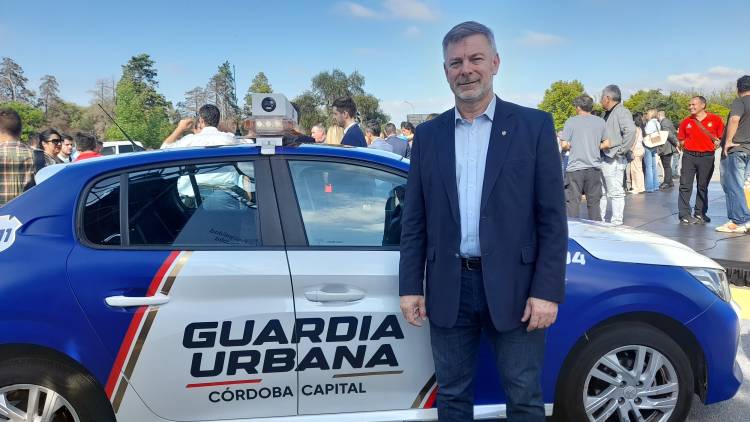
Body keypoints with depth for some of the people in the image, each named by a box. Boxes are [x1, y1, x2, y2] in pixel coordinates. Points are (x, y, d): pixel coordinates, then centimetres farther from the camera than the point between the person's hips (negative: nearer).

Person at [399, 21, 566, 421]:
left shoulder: (534, 126, -1)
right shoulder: (428, 135, 7)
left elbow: (552, 218, -4)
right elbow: (414, 221, 7)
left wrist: (547, 291, -9)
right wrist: (410, 287, 3)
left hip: (512, 287, -2)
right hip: (449, 288, 3)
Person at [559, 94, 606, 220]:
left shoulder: (571, 121, -5)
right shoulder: (601, 122, 6)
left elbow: (564, 145, -9)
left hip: (575, 168, -3)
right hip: (594, 167, 3)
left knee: (573, 201, 3)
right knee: (594, 202, 10)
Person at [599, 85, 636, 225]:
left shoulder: (621, 112, -12)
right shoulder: (607, 114, 18)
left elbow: (631, 131, -27)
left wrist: (621, 150, -22)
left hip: (613, 160, -10)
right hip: (603, 159, 10)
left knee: (615, 192, -4)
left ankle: (616, 223, 2)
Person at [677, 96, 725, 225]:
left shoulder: (715, 119, 0)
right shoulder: (686, 121, 5)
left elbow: (722, 137, 6)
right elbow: (681, 139, 14)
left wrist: (717, 144, -10)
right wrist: (686, 147, 0)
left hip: (706, 157, -1)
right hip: (689, 157, 1)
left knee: (703, 187, 8)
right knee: (685, 186, -5)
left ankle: (700, 214, 18)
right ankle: (684, 215, -2)